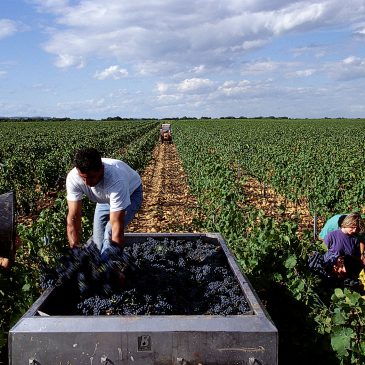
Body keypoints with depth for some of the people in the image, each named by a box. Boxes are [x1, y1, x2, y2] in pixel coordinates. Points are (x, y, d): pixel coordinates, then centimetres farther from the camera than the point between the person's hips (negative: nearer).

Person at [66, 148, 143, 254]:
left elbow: (117, 225, -44)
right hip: (104, 198, 5)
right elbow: (73, 217, -30)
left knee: (111, 233, -26)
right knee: (98, 243, 3)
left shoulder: (116, 180, -45)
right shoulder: (73, 178, -32)